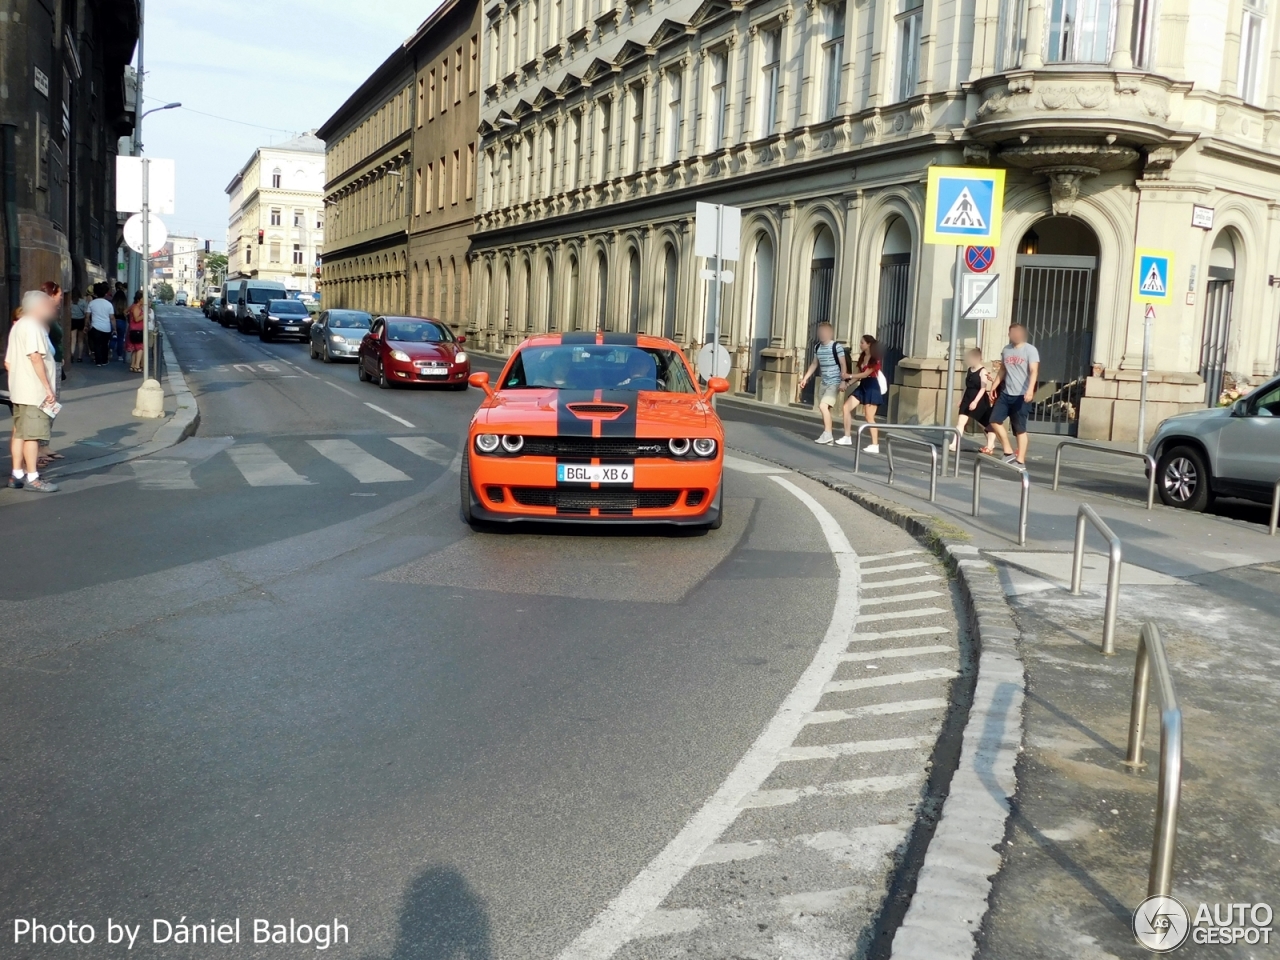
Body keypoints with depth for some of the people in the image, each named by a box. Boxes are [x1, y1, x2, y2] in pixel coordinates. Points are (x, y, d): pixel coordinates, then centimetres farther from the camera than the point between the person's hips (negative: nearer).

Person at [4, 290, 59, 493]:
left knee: (20, 432, 12)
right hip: (34, 392, -10)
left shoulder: (18, 326, 19)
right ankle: (32, 478, -4)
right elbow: (35, 357, -24)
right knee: (32, 434, -7)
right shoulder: (32, 326, -13)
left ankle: (17, 475, 17)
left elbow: (8, 362, 19)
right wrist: (48, 387, -23)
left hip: (19, 390, 10)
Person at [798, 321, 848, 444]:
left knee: (823, 406, -18)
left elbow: (843, 365, -14)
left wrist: (843, 381, -22)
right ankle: (826, 434, 16)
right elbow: (814, 364, 21)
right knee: (824, 408, 9)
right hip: (824, 383, 8)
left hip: (835, 383, -8)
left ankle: (828, 434, -13)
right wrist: (805, 378, 18)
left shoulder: (837, 346, -13)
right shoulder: (817, 347, 8)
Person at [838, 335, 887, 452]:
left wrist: (849, 376, -14)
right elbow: (859, 373, 12)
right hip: (863, 386, 9)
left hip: (872, 387, -9)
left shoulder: (874, 359, -13)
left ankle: (875, 445, -2)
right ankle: (847, 438, 8)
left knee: (869, 417, -8)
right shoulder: (862, 356, 12)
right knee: (846, 407, 2)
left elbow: (865, 374, -17)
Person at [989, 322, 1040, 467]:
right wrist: (994, 387, 18)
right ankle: (1009, 453, 12)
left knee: (1020, 428, -3)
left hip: (1021, 395, -7)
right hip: (1005, 393, 7)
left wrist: (1030, 390, -31)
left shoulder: (1030, 350, -7)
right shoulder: (1006, 349, 12)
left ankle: (1020, 461, 4)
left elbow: (1034, 371, -17)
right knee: (995, 420, 1)